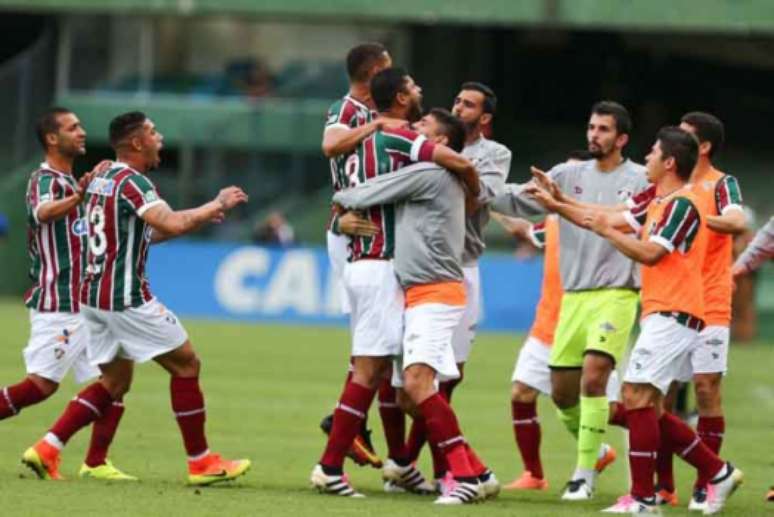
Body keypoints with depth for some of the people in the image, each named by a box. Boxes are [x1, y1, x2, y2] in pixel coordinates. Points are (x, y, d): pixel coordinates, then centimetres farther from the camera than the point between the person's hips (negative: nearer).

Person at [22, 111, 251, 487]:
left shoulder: (101, 180, 15)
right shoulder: (132, 182, -14)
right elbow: (171, 224, -29)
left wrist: (197, 218, 22)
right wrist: (217, 205, -14)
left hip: (95, 296, 9)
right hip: (126, 297, -9)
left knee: (114, 381, 16)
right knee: (186, 364, 1)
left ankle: (47, 449, 5)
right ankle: (201, 463, 4)